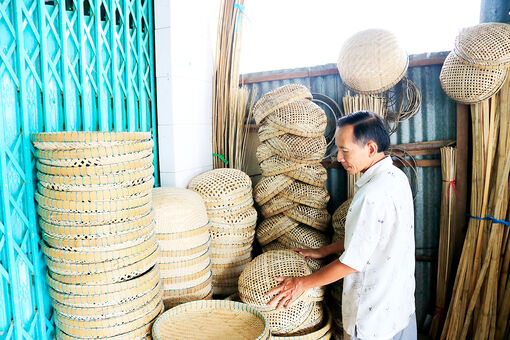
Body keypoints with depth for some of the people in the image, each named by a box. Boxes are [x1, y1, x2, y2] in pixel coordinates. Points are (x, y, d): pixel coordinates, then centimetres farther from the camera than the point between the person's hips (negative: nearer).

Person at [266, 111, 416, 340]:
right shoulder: (395, 176, 0)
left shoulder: (373, 194, -31)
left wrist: (302, 283, -15)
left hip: (376, 312, -9)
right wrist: (323, 251, 11)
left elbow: (353, 261, -26)